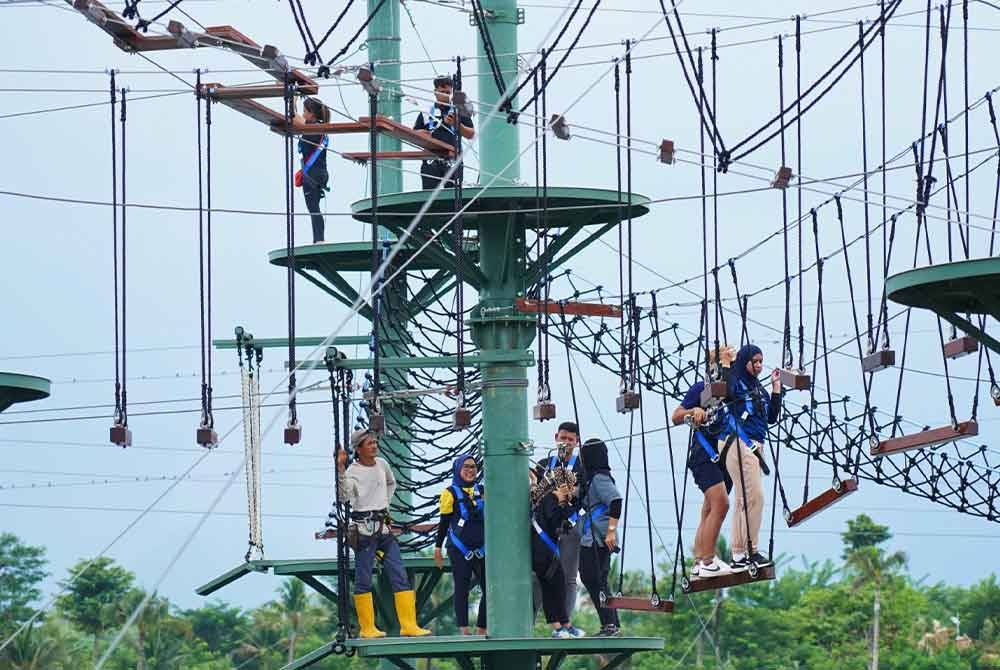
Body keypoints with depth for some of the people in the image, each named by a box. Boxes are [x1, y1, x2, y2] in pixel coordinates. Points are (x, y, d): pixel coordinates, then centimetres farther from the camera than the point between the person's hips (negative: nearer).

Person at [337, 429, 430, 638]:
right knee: (363, 579, -3)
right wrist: (340, 469, -32)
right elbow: (344, 497, -24)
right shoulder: (352, 471, -8)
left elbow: (391, 484, 31)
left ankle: (409, 625, 1)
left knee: (400, 576, 1)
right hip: (364, 527, -6)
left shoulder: (381, 464, 10)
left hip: (384, 526, 6)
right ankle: (367, 628, 2)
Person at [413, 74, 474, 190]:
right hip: (431, 162, 1)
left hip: (452, 162, -1)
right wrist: (421, 134, -6)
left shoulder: (459, 112, 11)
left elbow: (471, 135, 6)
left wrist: (456, 124, -9)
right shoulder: (426, 113, 14)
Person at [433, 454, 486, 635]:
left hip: (481, 548, 4)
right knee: (462, 589, -3)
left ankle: (481, 630, 9)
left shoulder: (481, 491, 11)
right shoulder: (450, 493, -1)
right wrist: (438, 547, -3)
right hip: (459, 549, -4)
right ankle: (464, 631, -3)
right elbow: (444, 522, 0)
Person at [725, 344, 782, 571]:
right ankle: (752, 551, -15)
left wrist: (776, 387, 15)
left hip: (755, 448, 9)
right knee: (754, 497, -15)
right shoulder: (735, 384, -3)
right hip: (740, 446, -9)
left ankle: (739, 556, 6)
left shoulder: (759, 389, 20)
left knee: (744, 501, 6)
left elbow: (772, 417, 16)